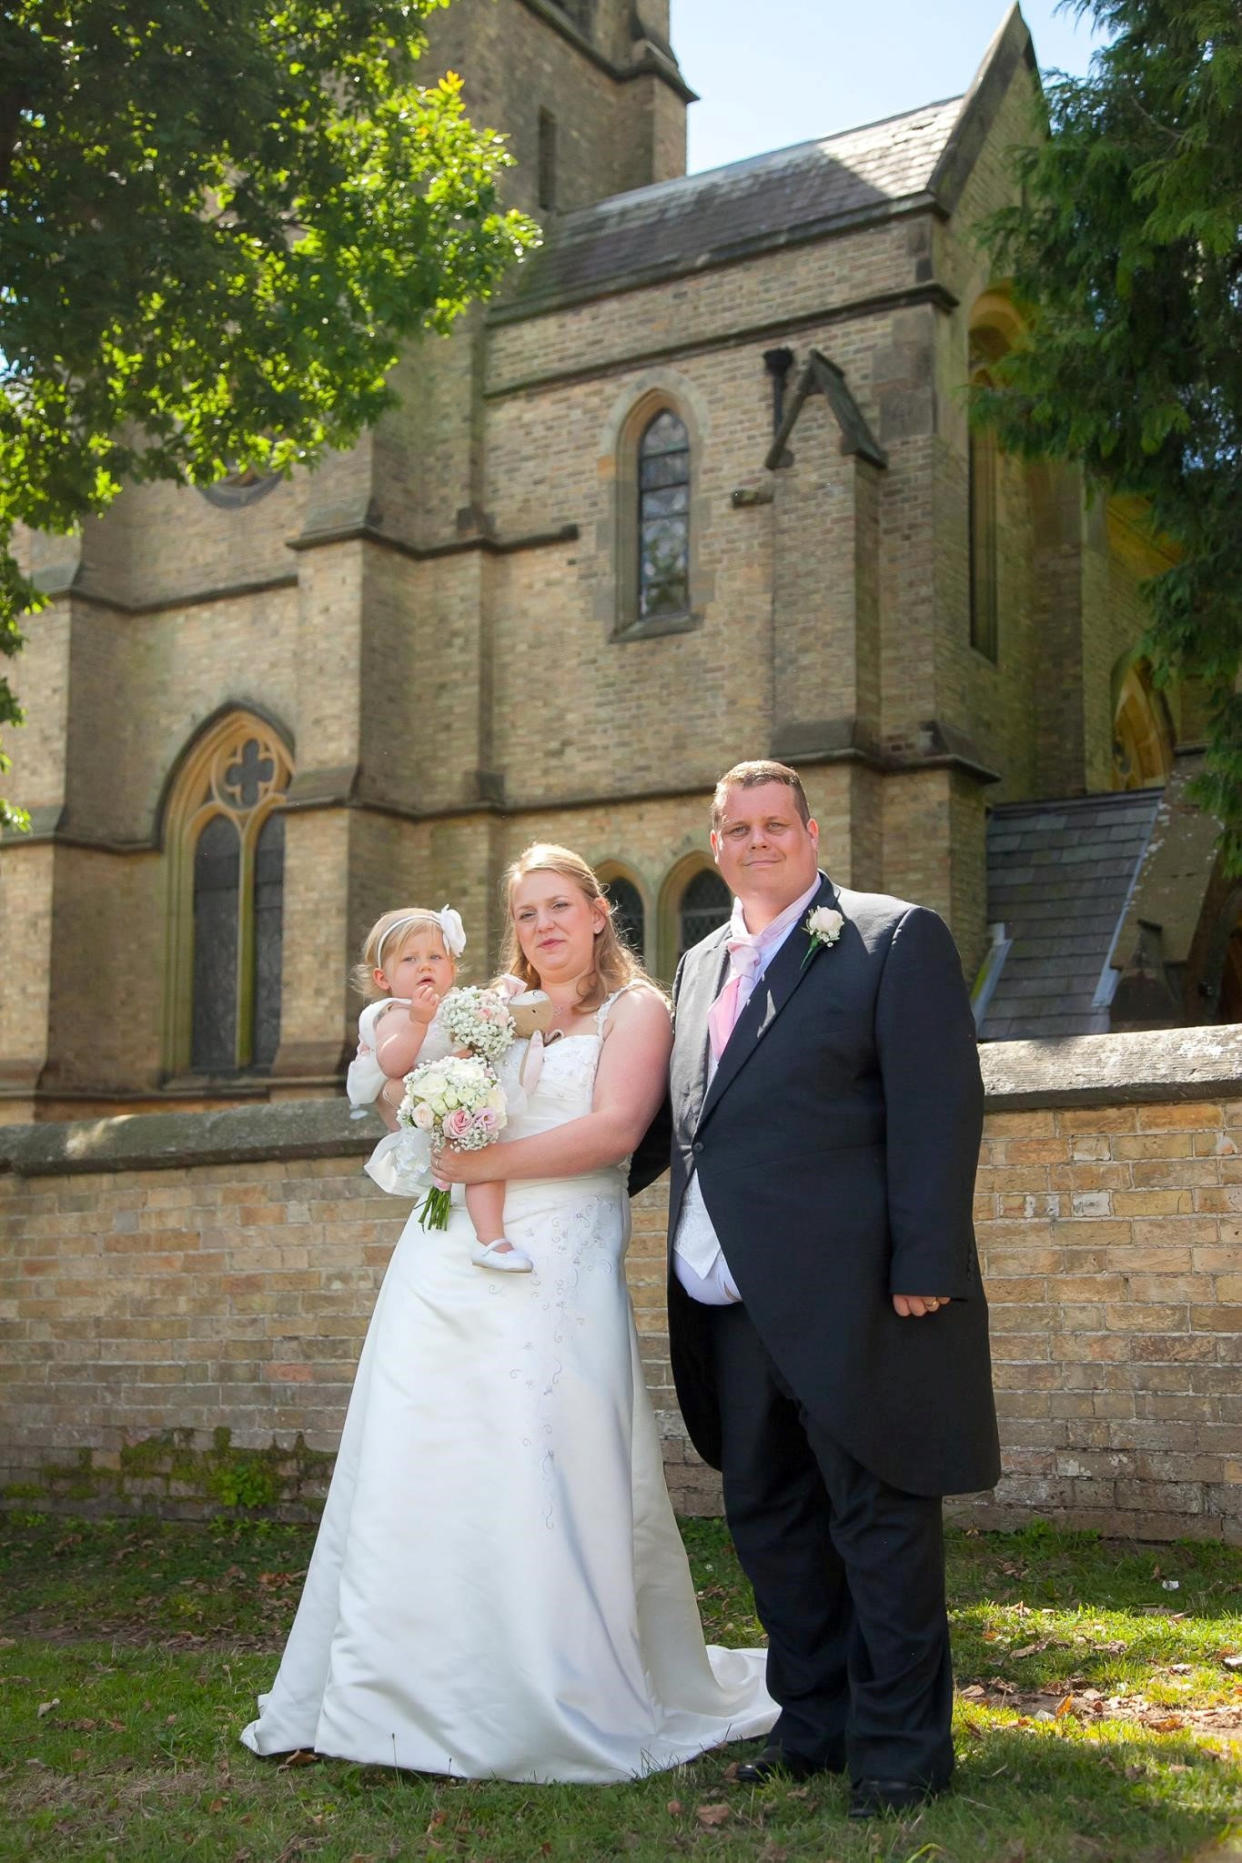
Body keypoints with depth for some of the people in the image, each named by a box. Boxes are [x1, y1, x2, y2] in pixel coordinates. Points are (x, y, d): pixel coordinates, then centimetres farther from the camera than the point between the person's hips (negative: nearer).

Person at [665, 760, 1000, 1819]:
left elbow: (938, 1109, -10)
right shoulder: (701, 967, 18)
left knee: (879, 1522, 2)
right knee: (768, 1522, 15)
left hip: (851, 1295, -7)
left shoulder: (897, 939, -3)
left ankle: (899, 1747, 16)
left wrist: (924, 1269, -16)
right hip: (734, 1305, 7)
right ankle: (815, 1725, 29)